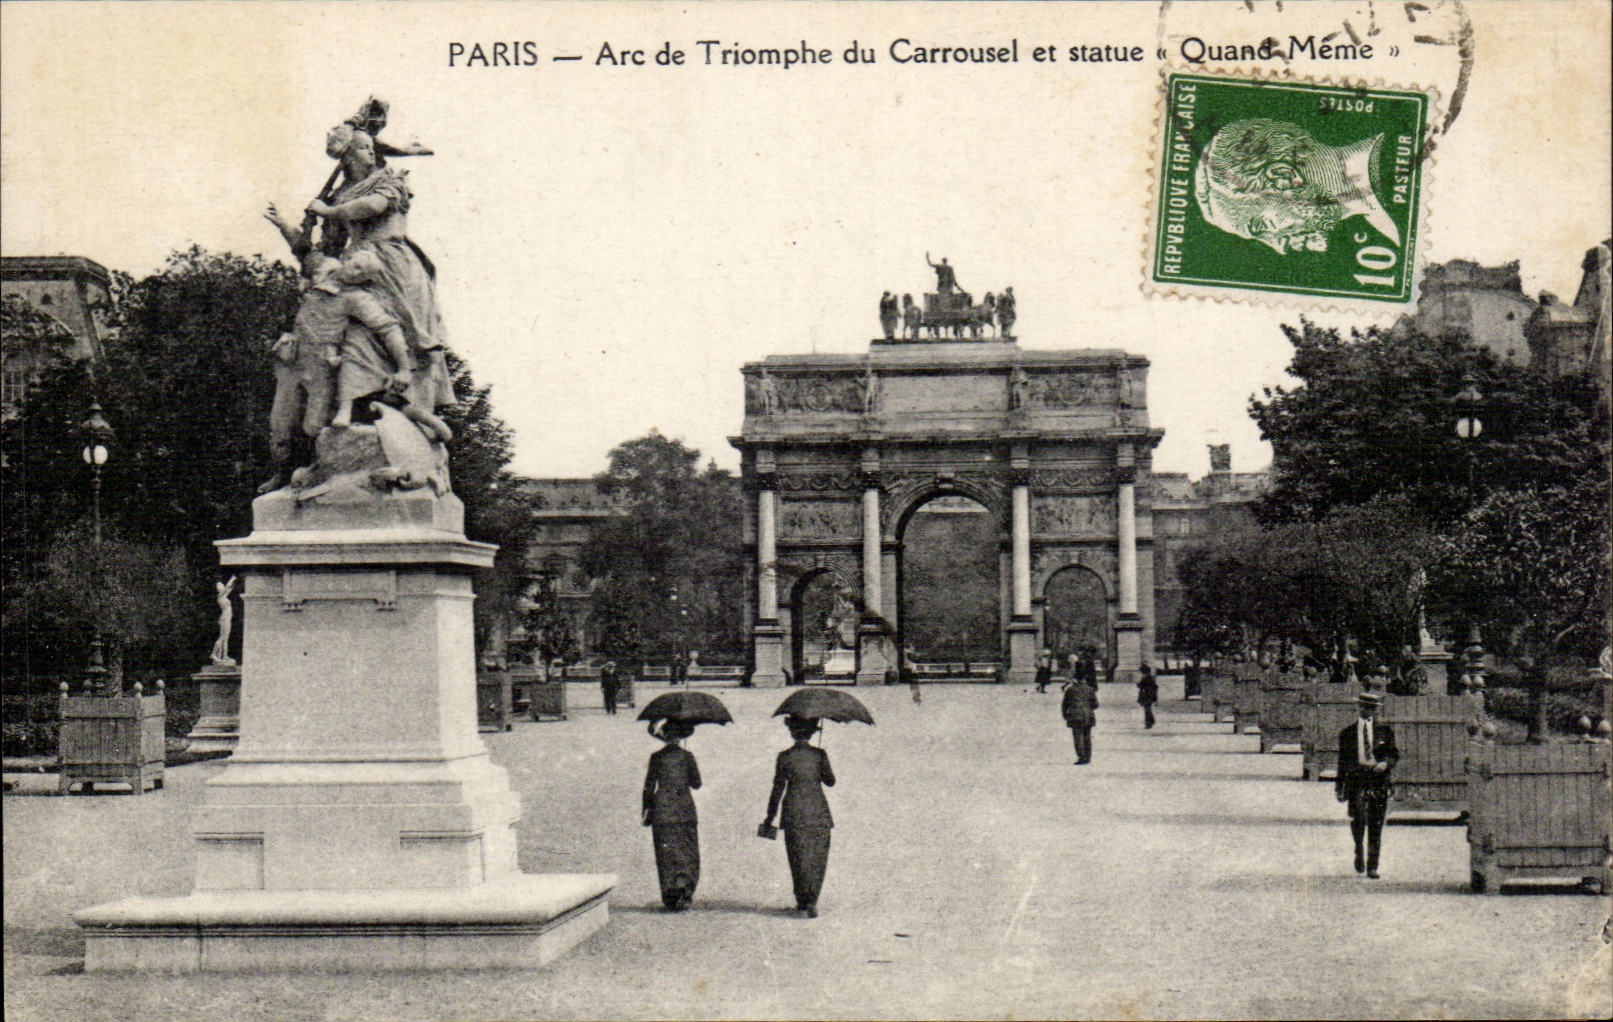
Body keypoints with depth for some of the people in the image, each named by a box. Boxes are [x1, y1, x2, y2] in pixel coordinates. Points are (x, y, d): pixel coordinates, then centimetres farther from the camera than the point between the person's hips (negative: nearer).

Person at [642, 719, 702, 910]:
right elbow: (696, 784, 5)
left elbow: (649, 787, 1)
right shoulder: (687, 756, -1)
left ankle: (669, 897, 1)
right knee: (687, 854, 4)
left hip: (662, 811, 1)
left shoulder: (657, 757, 1)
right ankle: (684, 893, -15)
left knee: (666, 855, 5)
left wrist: (646, 811, 9)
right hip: (684, 810, -1)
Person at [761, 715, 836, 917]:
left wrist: (770, 817, 8)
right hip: (817, 811, -1)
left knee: (798, 857, 10)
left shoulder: (785, 757, -3)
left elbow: (777, 789, 0)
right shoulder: (819, 754, -4)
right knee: (817, 857, 2)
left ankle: (802, 900, 12)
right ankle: (811, 901, -11)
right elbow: (830, 781, 6)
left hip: (793, 813, 1)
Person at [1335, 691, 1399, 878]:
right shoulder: (1348, 732, 10)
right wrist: (1339, 786, 11)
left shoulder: (1385, 731, 12)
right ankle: (1359, 849, 10)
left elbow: (1395, 754, 11)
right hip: (1356, 779, -1)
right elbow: (1342, 760, 13)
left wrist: (1386, 763, -11)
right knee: (1358, 817, -18)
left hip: (1378, 780, 1)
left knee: (1376, 824, 1)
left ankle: (1372, 867, 8)